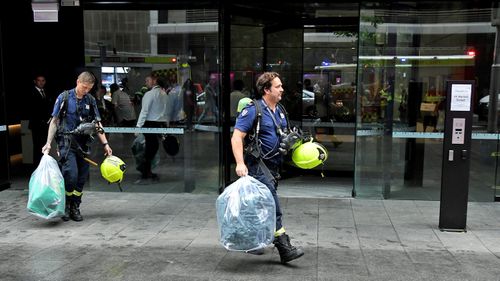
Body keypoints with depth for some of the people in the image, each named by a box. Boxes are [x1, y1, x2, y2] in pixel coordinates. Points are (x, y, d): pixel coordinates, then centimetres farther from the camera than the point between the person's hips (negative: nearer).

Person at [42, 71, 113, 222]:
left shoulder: (90, 100, 8)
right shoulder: (64, 98, -2)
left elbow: (97, 124, 9)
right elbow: (54, 121, 1)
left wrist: (105, 144, 2)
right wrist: (48, 143, -4)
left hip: (83, 144, 4)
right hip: (67, 143, -4)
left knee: (82, 178, 5)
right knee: (71, 175, -14)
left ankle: (75, 207, 18)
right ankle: (66, 205, 7)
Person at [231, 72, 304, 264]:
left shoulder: (280, 110, 15)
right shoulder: (253, 110, -11)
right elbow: (237, 137, -17)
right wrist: (240, 163, -28)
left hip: (273, 164, 9)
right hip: (257, 163, -9)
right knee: (273, 205, -13)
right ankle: (285, 248, -10)